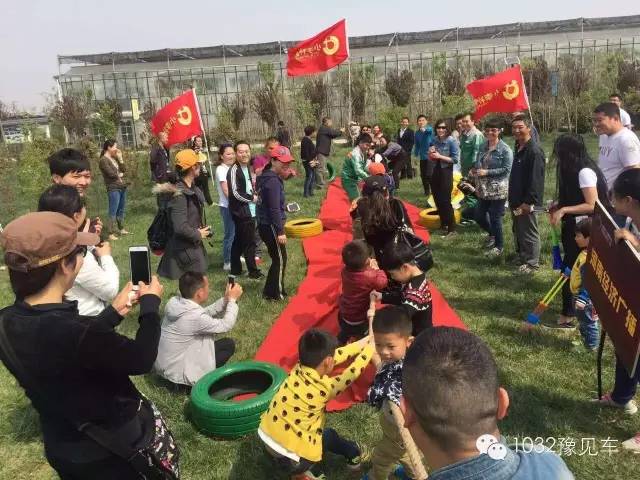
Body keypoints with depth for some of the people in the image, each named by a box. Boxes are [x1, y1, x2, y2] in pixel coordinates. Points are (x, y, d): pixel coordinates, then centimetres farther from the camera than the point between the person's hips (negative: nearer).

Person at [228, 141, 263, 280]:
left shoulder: (246, 168, 11)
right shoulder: (234, 170, -15)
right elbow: (235, 193, -20)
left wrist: (254, 194, 5)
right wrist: (252, 198, -9)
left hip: (248, 211, 9)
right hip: (242, 212, -9)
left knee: (239, 241, 15)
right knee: (250, 242, -2)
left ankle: (235, 269, 24)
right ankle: (253, 271, 8)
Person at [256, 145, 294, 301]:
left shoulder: (266, 177, 12)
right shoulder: (273, 181, -19)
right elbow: (274, 209, -22)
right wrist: (280, 232, -21)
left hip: (265, 224, 10)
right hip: (271, 226, -10)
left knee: (278, 259, 17)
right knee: (280, 260, 1)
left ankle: (271, 290, 27)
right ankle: (274, 293, 11)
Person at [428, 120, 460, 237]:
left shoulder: (452, 141, -10)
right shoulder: (434, 140, 6)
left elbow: (455, 159, -15)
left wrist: (440, 156, -18)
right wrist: (431, 154, -7)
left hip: (446, 173, -6)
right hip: (435, 172, 6)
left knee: (445, 201, -6)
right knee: (437, 200, 12)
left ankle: (451, 229, 1)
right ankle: (443, 223, 28)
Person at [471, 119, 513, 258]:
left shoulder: (505, 149, -11)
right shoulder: (483, 147, 10)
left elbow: (506, 169, -16)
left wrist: (487, 172, -21)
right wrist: (474, 170, -1)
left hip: (498, 190, -7)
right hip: (483, 189, 7)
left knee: (495, 218, 0)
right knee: (479, 216, 12)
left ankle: (499, 246, 18)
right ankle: (492, 234, 40)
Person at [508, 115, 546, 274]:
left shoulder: (534, 151, -19)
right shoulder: (518, 148, 12)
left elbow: (536, 180, -24)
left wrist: (528, 202, -25)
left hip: (526, 202, -9)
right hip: (516, 201, 10)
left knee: (529, 233, 1)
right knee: (518, 232, 19)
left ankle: (532, 264, 11)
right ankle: (520, 257, 33)